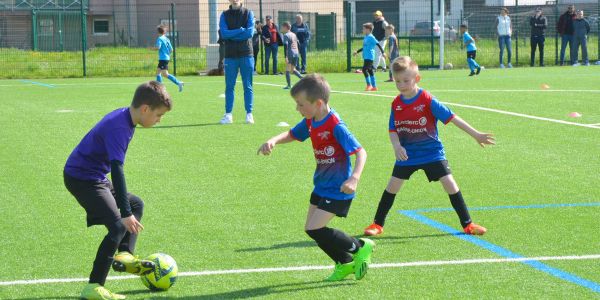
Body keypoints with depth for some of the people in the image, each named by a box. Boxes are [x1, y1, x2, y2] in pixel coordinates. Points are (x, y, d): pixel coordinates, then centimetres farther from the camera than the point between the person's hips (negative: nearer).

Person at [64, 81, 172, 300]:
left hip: (96, 177, 10)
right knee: (119, 226, -18)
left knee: (136, 204, 21)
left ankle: (124, 255, 9)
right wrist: (125, 214, -32)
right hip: (82, 178, -10)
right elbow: (117, 169, -31)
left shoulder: (125, 116, 5)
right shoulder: (119, 128, -25)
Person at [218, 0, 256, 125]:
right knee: (229, 86, 1)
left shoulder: (248, 13, 4)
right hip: (230, 55, 1)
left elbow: (250, 32, -9)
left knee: (248, 86, 1)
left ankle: (249, 114, 4)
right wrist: (240, 30, -11)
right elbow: (223, 34, -7)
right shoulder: (225, 15, 7)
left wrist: (231, 35, -7)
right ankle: (228, 114, 4)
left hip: (246, 54, -1)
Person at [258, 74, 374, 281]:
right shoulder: (310, 122, 0)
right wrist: (273, 141, -6)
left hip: (338, 189, -9)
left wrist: (354, 179, -43)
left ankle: (360, 248, 4)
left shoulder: (335, 126, -25)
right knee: (311, 229, 11)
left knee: (315, 229, -13)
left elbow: (360, 151, -28)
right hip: (321, 186, 9)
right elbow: (292, 134, 17)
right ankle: (345, 263, 28)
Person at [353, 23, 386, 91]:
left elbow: (378, 44, -15)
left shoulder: (371, 37, -11)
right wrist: (357, 51, 32)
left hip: (369, 57, -9)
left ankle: (369, 85, -9)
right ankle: (374, 86, 13)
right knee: (370, 71, 10)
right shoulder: (366, 37, 15)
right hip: (366, 57, 9)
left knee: (364, 69, -15)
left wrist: (383, 52, -21)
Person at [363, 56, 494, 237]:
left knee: (450, 184, -7)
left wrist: (476, 135, -16)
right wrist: (397, 146, -21)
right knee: (392, 186, 2)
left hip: (432, 152, -3)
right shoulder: (396, 104, -3)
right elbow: (393, 130, 1)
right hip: (407, 154, 3)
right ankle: (377, 224, 16)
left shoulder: (427, 100, -16)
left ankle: (467, 224, 3)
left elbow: (452, 117, -15)